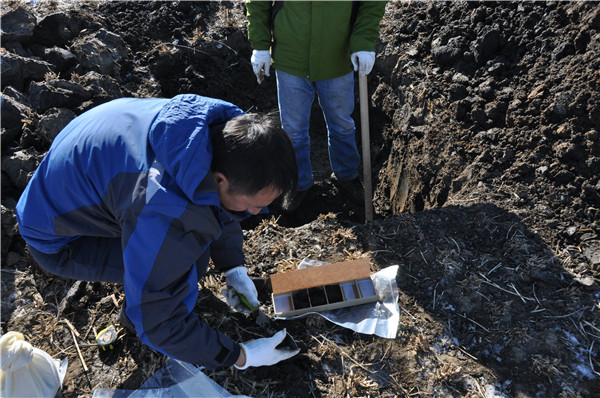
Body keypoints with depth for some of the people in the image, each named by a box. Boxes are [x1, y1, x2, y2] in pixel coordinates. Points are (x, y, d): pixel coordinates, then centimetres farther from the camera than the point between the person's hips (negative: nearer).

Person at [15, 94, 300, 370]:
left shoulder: (226, 126, -20)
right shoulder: (164, 217, -44)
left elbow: (215, 202, 0)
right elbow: (156, 324, -30)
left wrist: (233, 268, -2)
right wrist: (240, 357, -20)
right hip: (58, 239, -7)